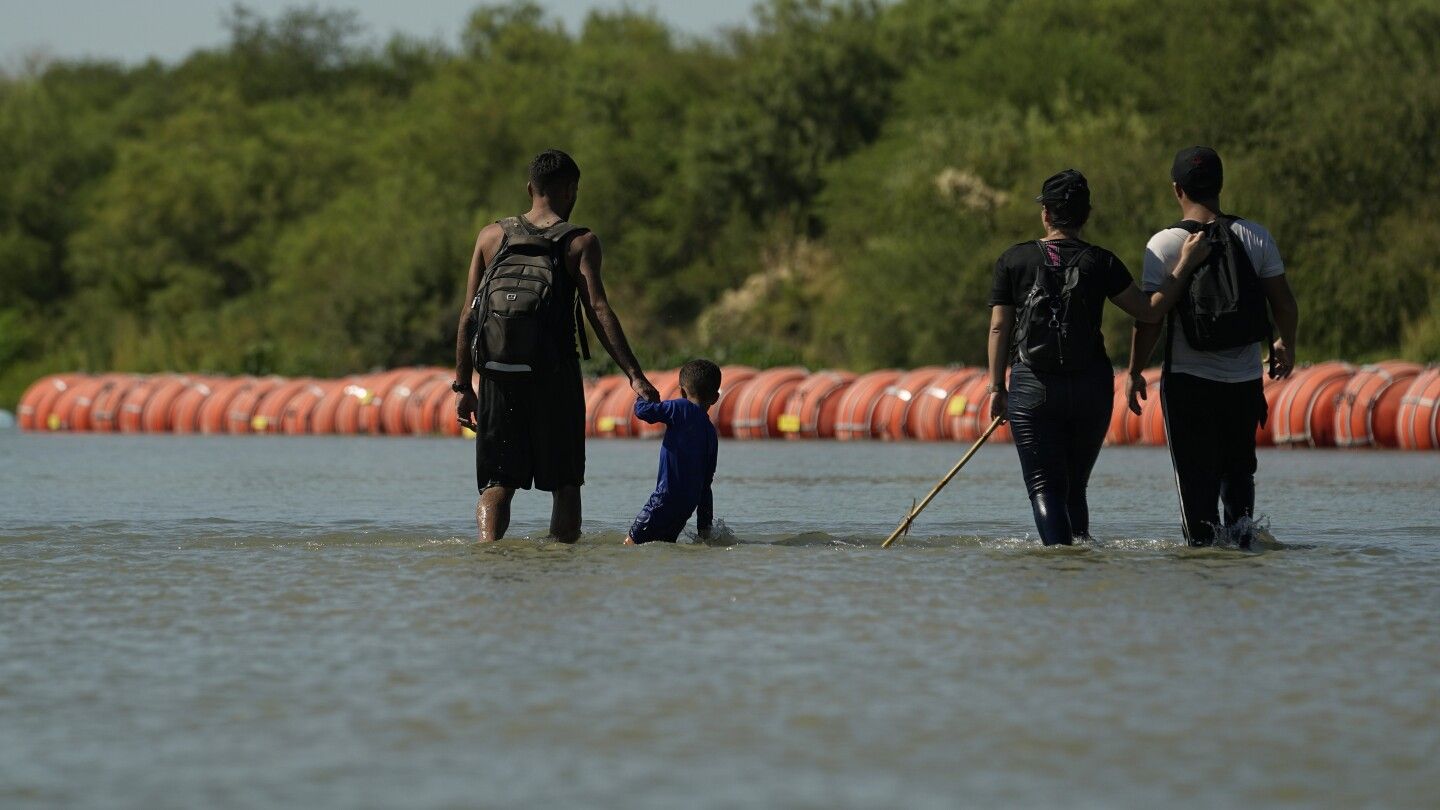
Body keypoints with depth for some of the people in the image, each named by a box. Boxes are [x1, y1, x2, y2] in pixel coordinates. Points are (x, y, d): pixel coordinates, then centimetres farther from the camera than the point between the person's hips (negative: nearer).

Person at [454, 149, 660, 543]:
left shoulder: (492, 236, 8)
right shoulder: (580, 242, -1)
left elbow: (469, 316, 6)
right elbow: (599, 312, -12)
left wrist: (463, 385, 10)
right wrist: (635, 375, -15)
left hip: (499, 376, 2)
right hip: (556, 376, -2)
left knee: (497, 484, 3)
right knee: (565, 484, 10)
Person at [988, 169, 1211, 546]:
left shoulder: (1013, 261, 1)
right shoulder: (1100, 263, 0)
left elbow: (999, 327, 0)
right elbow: (1150, 310, -3)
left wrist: (997, 387, 6)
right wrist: (1185, 264, 3)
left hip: (1032, 388, -2)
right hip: (1091, 388, 2)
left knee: (1045, 486, -2)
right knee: (1075, 486, 16)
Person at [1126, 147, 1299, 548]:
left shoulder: (1164, 244, -9)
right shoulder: (1255, 236, -1)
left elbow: (1150, 319, -10)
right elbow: (1283, 301, 4)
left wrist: (1135, 373, 1)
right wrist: (1286, 346, 22)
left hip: (1188, 380, -3)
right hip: (1246, 379, 3)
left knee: (1196, 477, 4)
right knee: (1239, 469, 19)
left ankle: (1203, 541, -3)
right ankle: (1242, 523, 2)